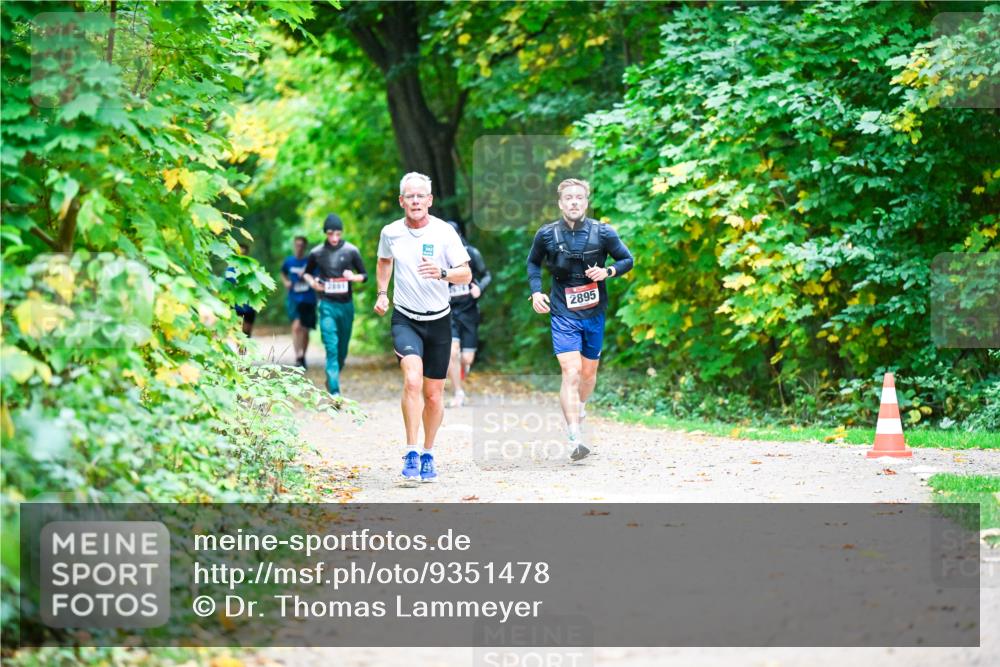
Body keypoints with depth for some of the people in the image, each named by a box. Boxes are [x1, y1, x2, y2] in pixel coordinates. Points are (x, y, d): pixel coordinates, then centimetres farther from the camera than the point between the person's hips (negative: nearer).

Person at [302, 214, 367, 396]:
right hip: (327, 305, -2)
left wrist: (354, 277, -15)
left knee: (343, 348, 11)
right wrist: (312, 282, -4)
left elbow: (364, 275, 7)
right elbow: (307, 273, 18)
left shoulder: (351, 251, 0)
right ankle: (334, 390, -16)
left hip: (346, 304, 2)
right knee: (331, 347, -12)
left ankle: (333, 378, 34)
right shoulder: (317, 253, 1)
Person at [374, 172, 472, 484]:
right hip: (405, 319, 0)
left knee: (434, 394, 7)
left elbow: (466, 274, -8)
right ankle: (411, 452, -20)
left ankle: (427, 454, 27)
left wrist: (442, 273, -26)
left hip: (438, 320, 1)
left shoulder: (444, 232, -7)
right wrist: (382, 293, 14)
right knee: (412, 380, -24)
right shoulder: (390, 233, 0)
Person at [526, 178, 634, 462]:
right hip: (563, 313, -2)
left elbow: (627, 260, 7)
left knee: (589, 372, 15)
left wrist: (607, 272, -12)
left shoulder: (603, 233, -5)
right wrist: (536, 292, 0)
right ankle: (575, 439, -20)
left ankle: (578, 407, 48)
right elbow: (533, 263, 14)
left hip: (594, 313, 2)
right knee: (570, 373, -15)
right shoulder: (547, 234, -4)